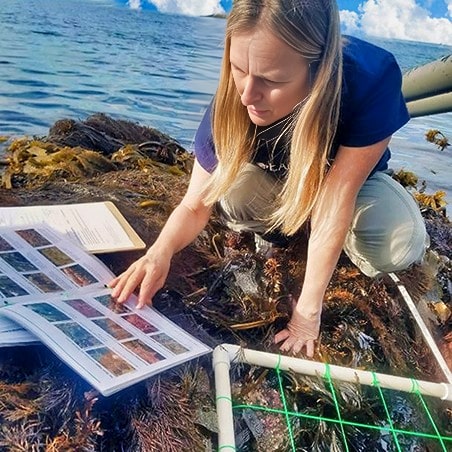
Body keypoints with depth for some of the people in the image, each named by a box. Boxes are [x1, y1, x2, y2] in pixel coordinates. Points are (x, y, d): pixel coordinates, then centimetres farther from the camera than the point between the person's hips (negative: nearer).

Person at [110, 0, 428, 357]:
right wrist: (161, 252, -45)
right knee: (233, 186, -31)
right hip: (276, 180, 1)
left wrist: (308, 310, -33)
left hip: (350, 176, -1)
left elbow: (336, 198, -36)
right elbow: (196, 206, -23)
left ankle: (345, 238, 6)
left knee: (400, 248, -29)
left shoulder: (373, 78, -38)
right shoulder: (232, 104, -32)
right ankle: (284, 228, 2)